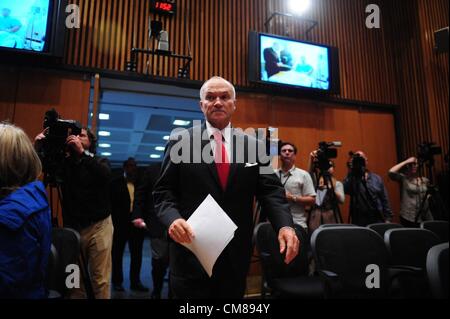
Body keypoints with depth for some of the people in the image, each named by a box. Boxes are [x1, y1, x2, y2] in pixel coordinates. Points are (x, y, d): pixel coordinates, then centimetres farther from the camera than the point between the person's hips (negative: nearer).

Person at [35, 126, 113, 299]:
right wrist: (38, 148, -18)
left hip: (98, 227, -2)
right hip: (72, 227, 2)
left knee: (100, 279, -2)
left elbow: (105, 175, -18)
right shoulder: (64, 163, 9)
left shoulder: (100, 162, 4)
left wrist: (82, 153, -26)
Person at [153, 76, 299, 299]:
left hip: (236, 254, 3)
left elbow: (270, 190, -1)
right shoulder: (180, 143, -2)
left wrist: (285, 225, -18)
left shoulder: (253, 145, 4)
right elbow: (163, 191, -2)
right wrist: (173, 218, -21)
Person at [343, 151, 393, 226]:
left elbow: (385, 200, 10)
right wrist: (350, 172, -19)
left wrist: (388, 218, 4)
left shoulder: (376, 178, 8)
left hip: (377, 220, 2)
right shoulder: (351, 179, -1)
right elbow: (344, 189, -24)